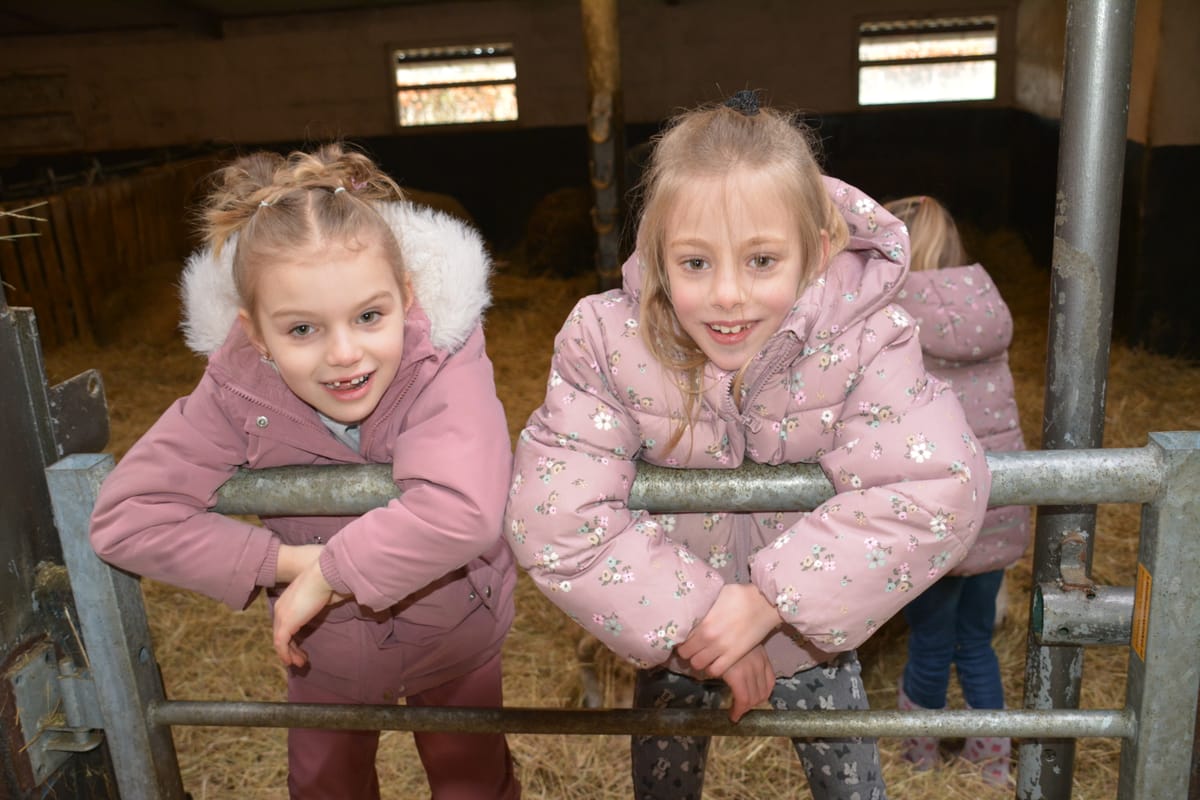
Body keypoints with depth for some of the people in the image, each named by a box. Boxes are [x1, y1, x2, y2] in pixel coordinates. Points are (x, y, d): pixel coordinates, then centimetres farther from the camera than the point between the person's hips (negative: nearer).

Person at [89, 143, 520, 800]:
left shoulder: (445, 364, -35)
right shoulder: (236, 390, -25)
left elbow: (460, 513, -50)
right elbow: (125, 517, -27)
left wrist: (326, 575, -37)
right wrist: (288, 562, -33)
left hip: (455, 637, -2)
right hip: (325, 651, 3)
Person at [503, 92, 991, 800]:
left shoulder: (864, 341, -26)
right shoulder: (605, 343, -25)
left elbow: (937, 488, -38)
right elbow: (555, 514, -32)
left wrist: (771, 598, -39)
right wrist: (688, 617, -32)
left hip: (812, 639, 0)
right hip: (670, 643, 1)